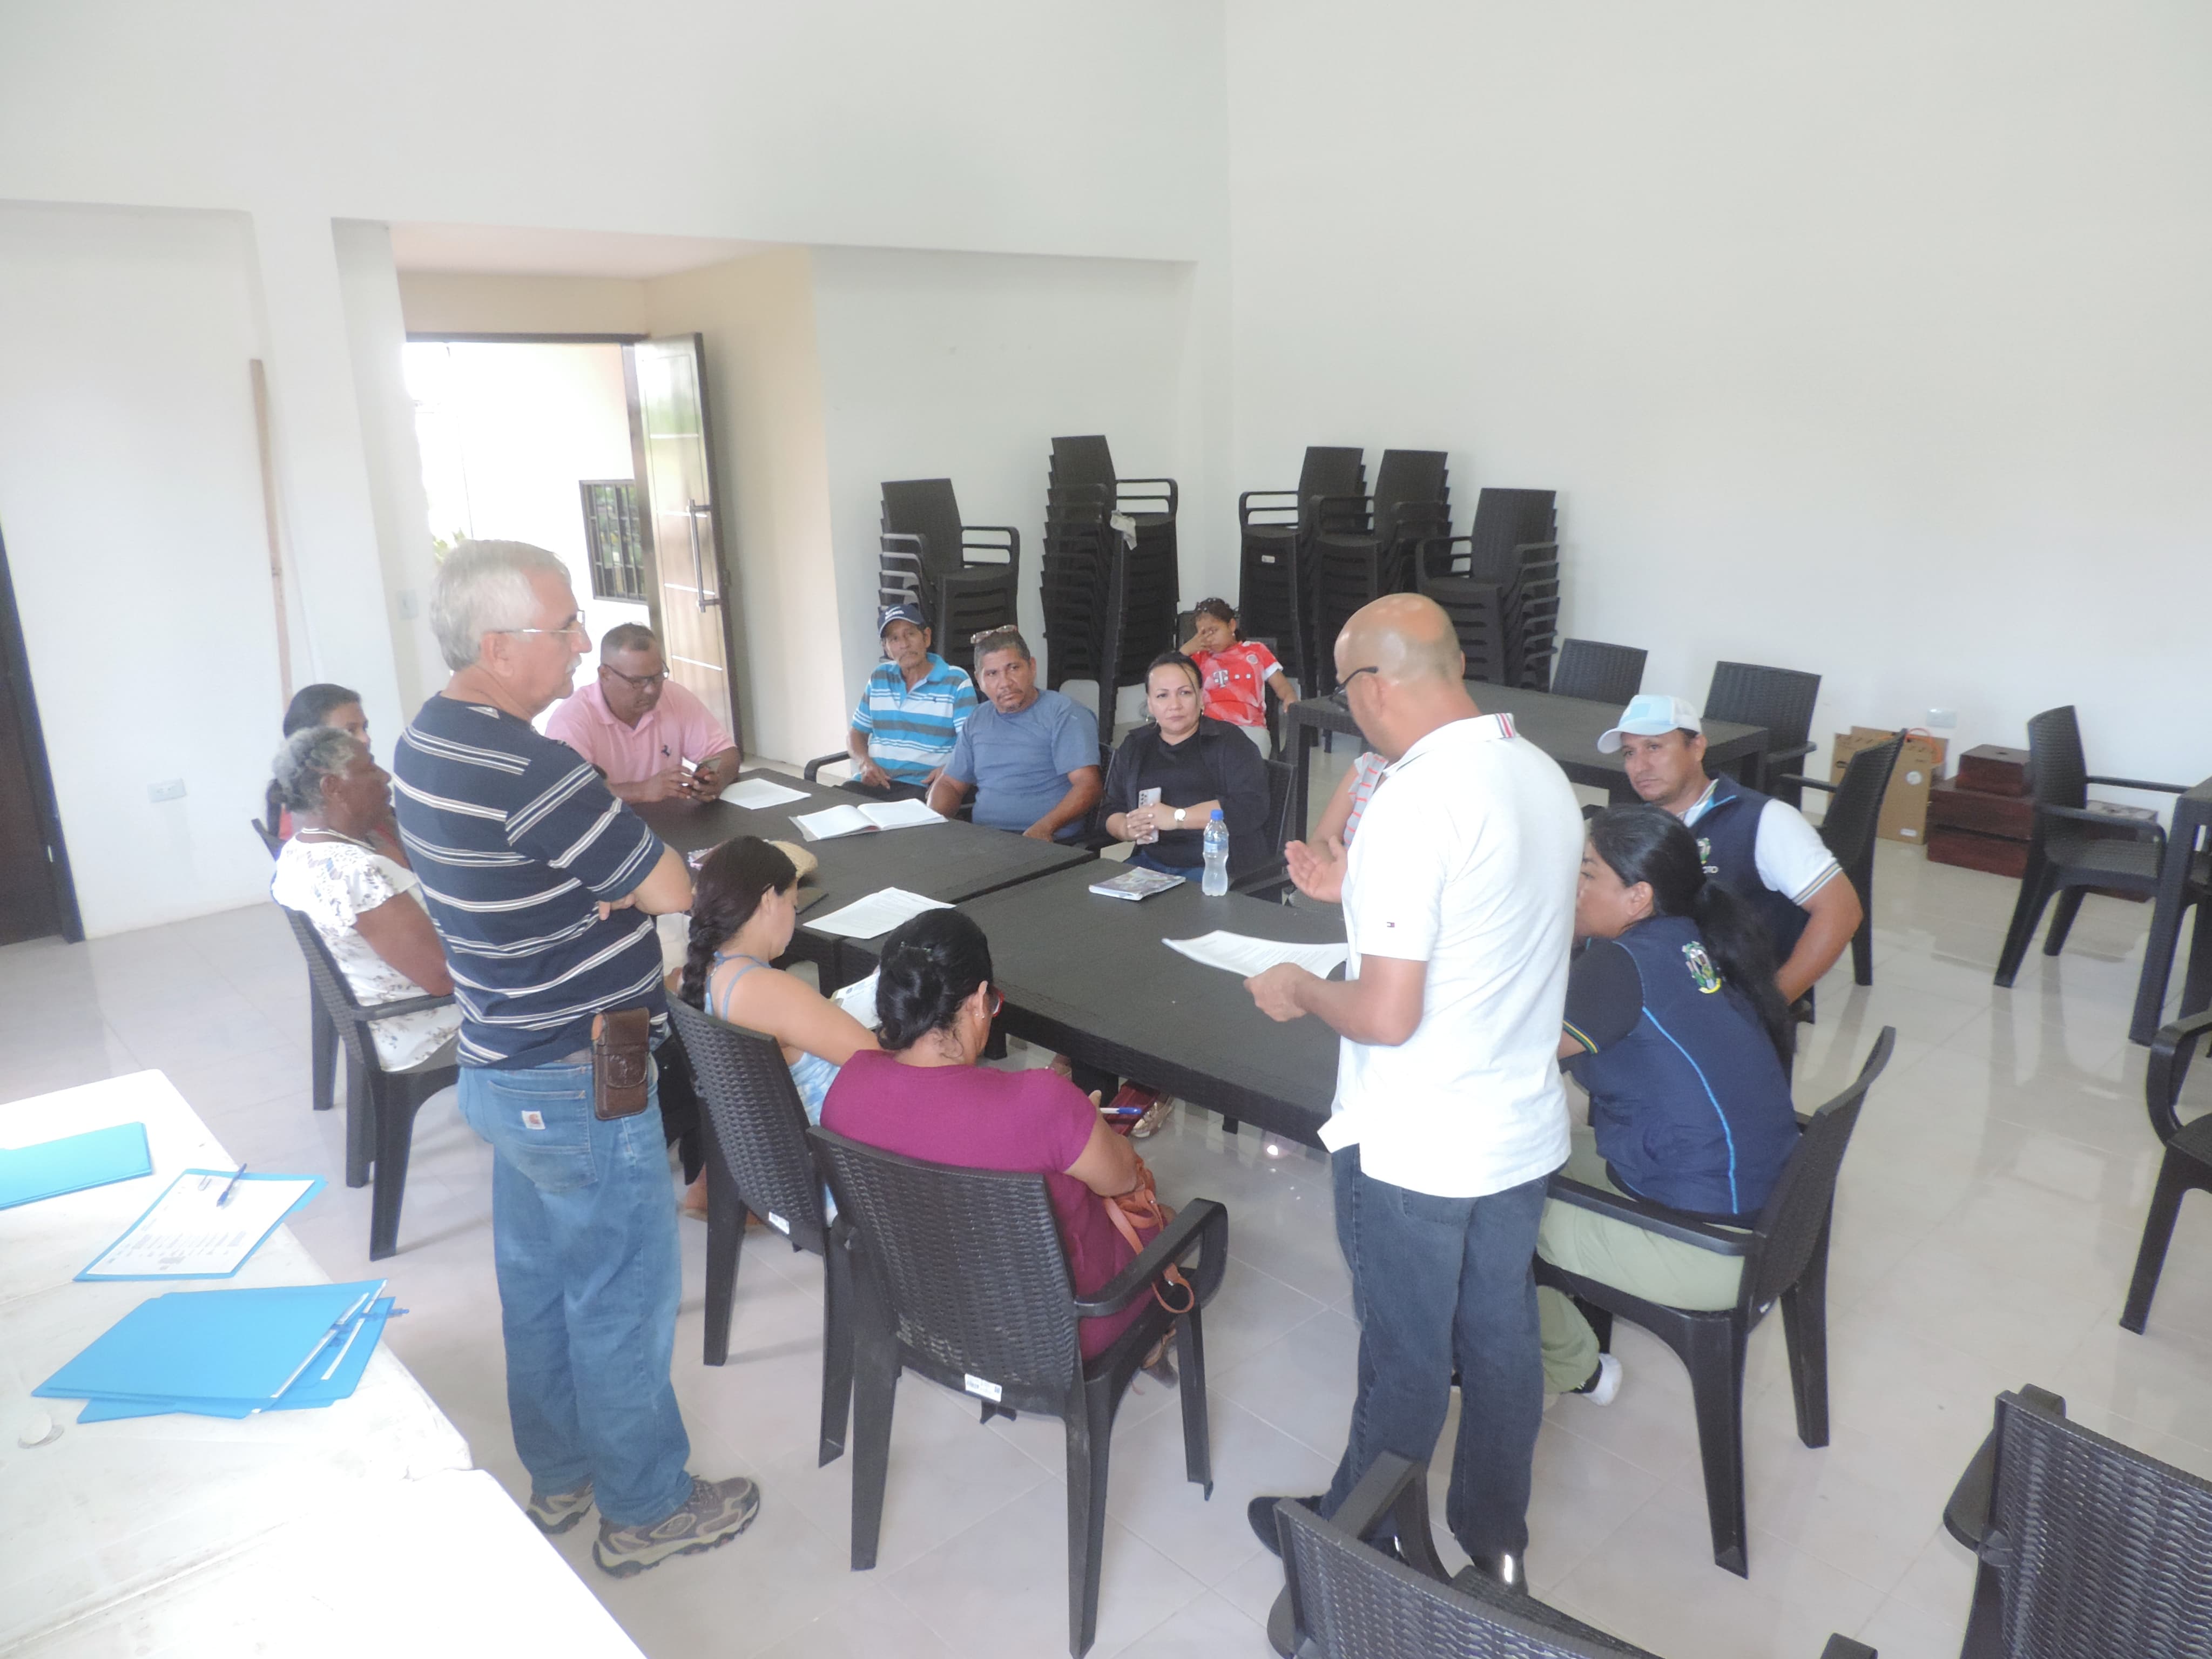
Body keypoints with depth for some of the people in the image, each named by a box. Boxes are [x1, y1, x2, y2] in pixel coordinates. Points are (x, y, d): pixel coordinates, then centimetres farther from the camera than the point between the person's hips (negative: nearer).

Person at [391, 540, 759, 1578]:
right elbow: (673, 891, -22)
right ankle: (645, 1511, 26)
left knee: (538, 1283, 22)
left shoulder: (426, 743, 3)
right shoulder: (531, 771, -28)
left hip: (502, 1068, 9)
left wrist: (606, 878, -5)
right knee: (622, 1298, 8)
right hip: (580, 1086, -9)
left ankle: (559, 1478, 40)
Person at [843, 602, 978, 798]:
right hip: (874, 781, 4)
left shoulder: (956, 682, 1)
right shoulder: (879, 679, 16)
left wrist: (948, 769, -27)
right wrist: (864, 763, 0)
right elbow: (856, 734, 23)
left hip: (922, 786, -4)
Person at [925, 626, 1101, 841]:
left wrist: (1044, 828, -28)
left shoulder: (1063, 714, -1)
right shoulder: (977, 721, 20)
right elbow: (949, 784, 25)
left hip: (1049, 844, -5)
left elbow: (1088, 784, -12)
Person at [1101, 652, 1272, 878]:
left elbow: (1253, 806, -11)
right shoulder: (1134, 747, 18)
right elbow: (1112, 811, 17)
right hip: (1151, 863, 5)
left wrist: (1178, 817, -16)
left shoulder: (1228, 741, 2)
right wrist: (1127, 830, -8)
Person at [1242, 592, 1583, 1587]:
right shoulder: (1542, 774, 1)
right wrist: (1359, 890, 12)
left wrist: (1300, 992, -8)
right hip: (1523, 1131, 8)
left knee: (1406, 1361, 12)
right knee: (1501, 1338, 21)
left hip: (1415, 1151, -7)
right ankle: (1495, 1540, 41)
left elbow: (1387, 1015, -27)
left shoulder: (1415, 803, -26)